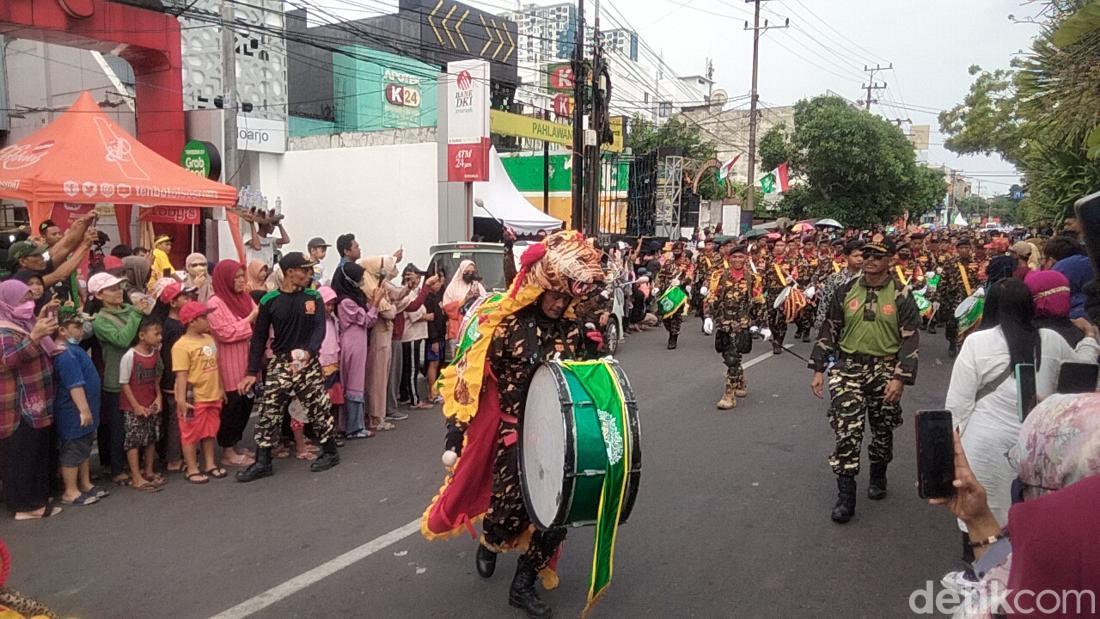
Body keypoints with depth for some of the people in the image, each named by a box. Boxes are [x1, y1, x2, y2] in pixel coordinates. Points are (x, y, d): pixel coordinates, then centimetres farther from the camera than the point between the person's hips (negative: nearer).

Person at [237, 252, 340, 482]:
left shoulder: (313, 298, 0)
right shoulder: (270, 300, -2)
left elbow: (319, 329, -9)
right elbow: (259, 337, 1)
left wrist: (308, 351, -29)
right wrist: (252, 372, -2)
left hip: (308, 363, 0)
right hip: (279, 363, 0)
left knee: (319, 408, 6)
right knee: (268, 412, 0)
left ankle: (330, 452, 24)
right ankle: (262, 462, 10)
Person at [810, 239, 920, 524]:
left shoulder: (900, 296, -3)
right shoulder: (846, 291, 3)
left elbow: (910, 339, -5)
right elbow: (829, 330, 7)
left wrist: (900, 378, -14)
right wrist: (818, 370, 3)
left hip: (885, 369, 0)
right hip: (848, 367, 0)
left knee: (883, 430, 15)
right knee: (846, 431, -9)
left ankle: (878, 476, 41)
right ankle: (845, 495, -3)